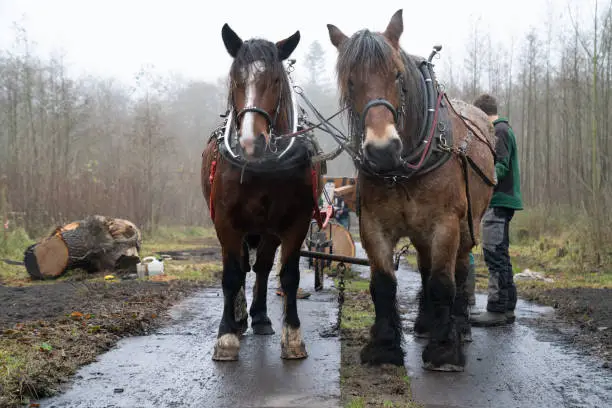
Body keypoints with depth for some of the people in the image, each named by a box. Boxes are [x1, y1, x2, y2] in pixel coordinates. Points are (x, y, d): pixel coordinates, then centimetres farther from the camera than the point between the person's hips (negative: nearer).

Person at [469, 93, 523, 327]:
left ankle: (497, 310, -9)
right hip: (501, 200, 10)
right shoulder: (504, 129, 20)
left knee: (494, 254, -10)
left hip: (498, 202, -10)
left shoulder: (499, 131, -10)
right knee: (499, 256, 13)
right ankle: (507, 308, 18)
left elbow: (501, 167, -19)